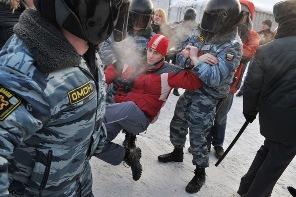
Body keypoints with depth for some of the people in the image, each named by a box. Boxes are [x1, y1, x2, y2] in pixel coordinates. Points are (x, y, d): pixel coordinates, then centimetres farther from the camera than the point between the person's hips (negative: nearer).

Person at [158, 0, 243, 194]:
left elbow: (214, 78, -29)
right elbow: (181, 56, 1)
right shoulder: (204, 35, 2)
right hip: (190, 91, 7)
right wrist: (199, 58, -18)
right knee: (177, 124, 20)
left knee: (197, 136, 3)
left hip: (207, 100, -7)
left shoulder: (233, 46, -19)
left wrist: (195, 58, -21)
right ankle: (177, 153, 46)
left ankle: (200, 174, 27)